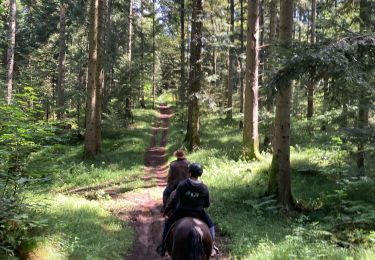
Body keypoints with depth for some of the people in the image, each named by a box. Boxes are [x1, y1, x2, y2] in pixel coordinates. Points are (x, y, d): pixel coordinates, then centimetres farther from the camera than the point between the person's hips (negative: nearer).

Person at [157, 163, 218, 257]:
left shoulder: (182, 185, -17)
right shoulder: (204, 188, -10)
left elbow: (175, 201, -16)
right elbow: (207, 204, -2)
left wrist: (166, 210, -2)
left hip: (182, 212, -1)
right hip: (199, 213, 1)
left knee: (168, 223, 23)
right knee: (210, 224, 27)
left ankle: (163, 248, 27)